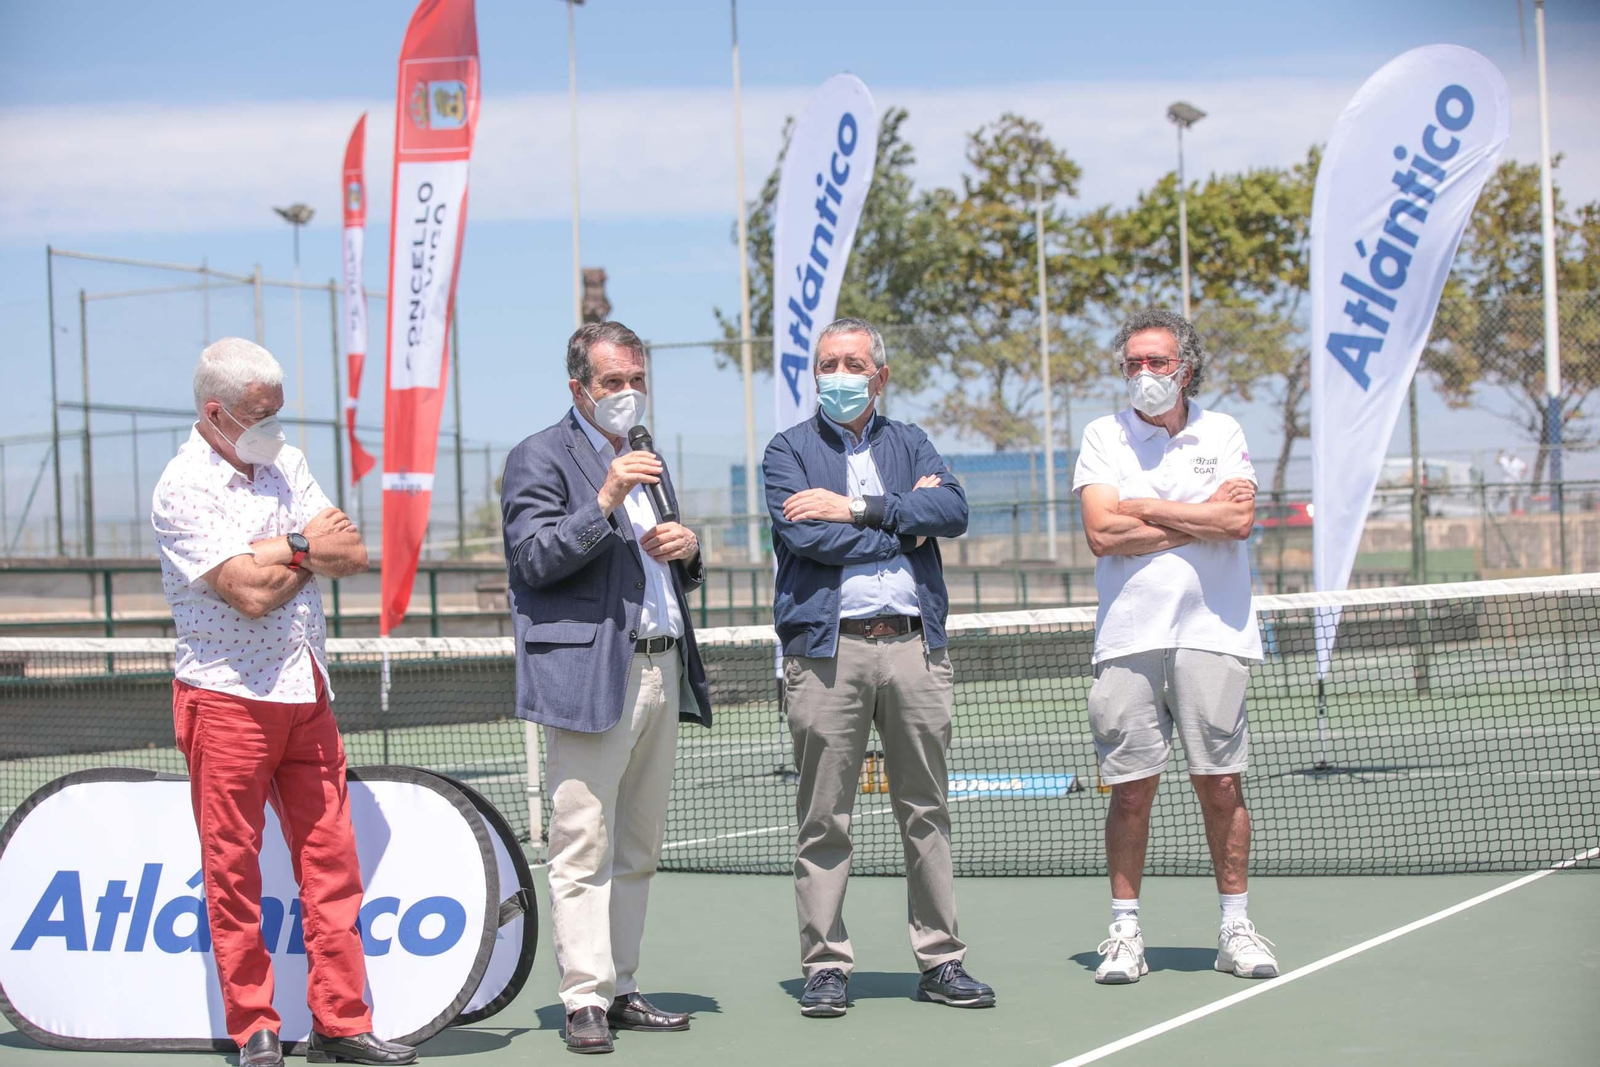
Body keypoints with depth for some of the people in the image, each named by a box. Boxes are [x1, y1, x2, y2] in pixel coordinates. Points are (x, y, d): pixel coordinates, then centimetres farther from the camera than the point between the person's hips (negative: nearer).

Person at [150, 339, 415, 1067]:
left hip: (306, 693, 6)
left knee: (331, 857, 5)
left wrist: (277, 552, -10)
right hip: (226, 697, -6)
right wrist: (305, 547, -3)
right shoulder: (182, 488, -10)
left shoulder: (286, 465, 12)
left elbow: (353, 553, 3)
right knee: (232, 868, 1)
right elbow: (251, 593, -18)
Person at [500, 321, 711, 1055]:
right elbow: (534, 559, -12)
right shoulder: (540, 458, 0)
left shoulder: (648, 460, 23)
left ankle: (621, 991, 15)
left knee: (637, 852, 10)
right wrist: (606, 500, -20)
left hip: (661, 674, 8)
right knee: (584, 850, -8)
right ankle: (584, 1000, -6)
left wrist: (687, 547, 5)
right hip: (589, 678, -8)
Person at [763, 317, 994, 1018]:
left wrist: (861, 509, -11)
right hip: (827, 650, -3)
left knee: (926, 810, 6)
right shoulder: (789, 451, 7)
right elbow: (804, 534, -11)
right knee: (824, 821, -1)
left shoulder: (910, 444, 16)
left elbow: (954, 511, -3)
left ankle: (940, 960, 13)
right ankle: (825, 965, 7)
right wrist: (902, 525, -4)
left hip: (914, 645, 3)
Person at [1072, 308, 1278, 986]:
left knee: (1220, 782, 0)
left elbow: (1239, 521, -7)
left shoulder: (1221, 433, 9)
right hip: (1128, 637, 0)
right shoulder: (1102, 436, 7)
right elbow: (1102, 534, -7)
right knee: (1131, 788, 0)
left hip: (1211, 632, 0)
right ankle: (1125, 930, 9)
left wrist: (1145, 508, -6)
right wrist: (1199, 518, -5)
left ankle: (1236, 927, 9)